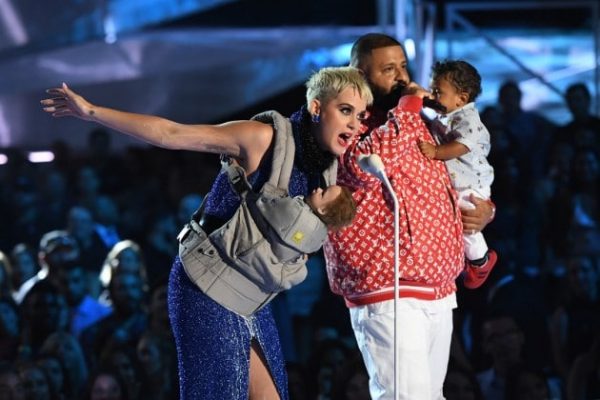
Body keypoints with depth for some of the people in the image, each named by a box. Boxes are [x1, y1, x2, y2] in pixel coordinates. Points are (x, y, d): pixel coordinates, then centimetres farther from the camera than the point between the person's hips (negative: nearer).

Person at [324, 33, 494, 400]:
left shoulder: (418, 124, 18)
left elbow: (441, 191, 32)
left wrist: (483, 211, 10)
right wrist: (408, 107, -19)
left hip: (440, 290, 9)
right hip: (389, 294, -9)